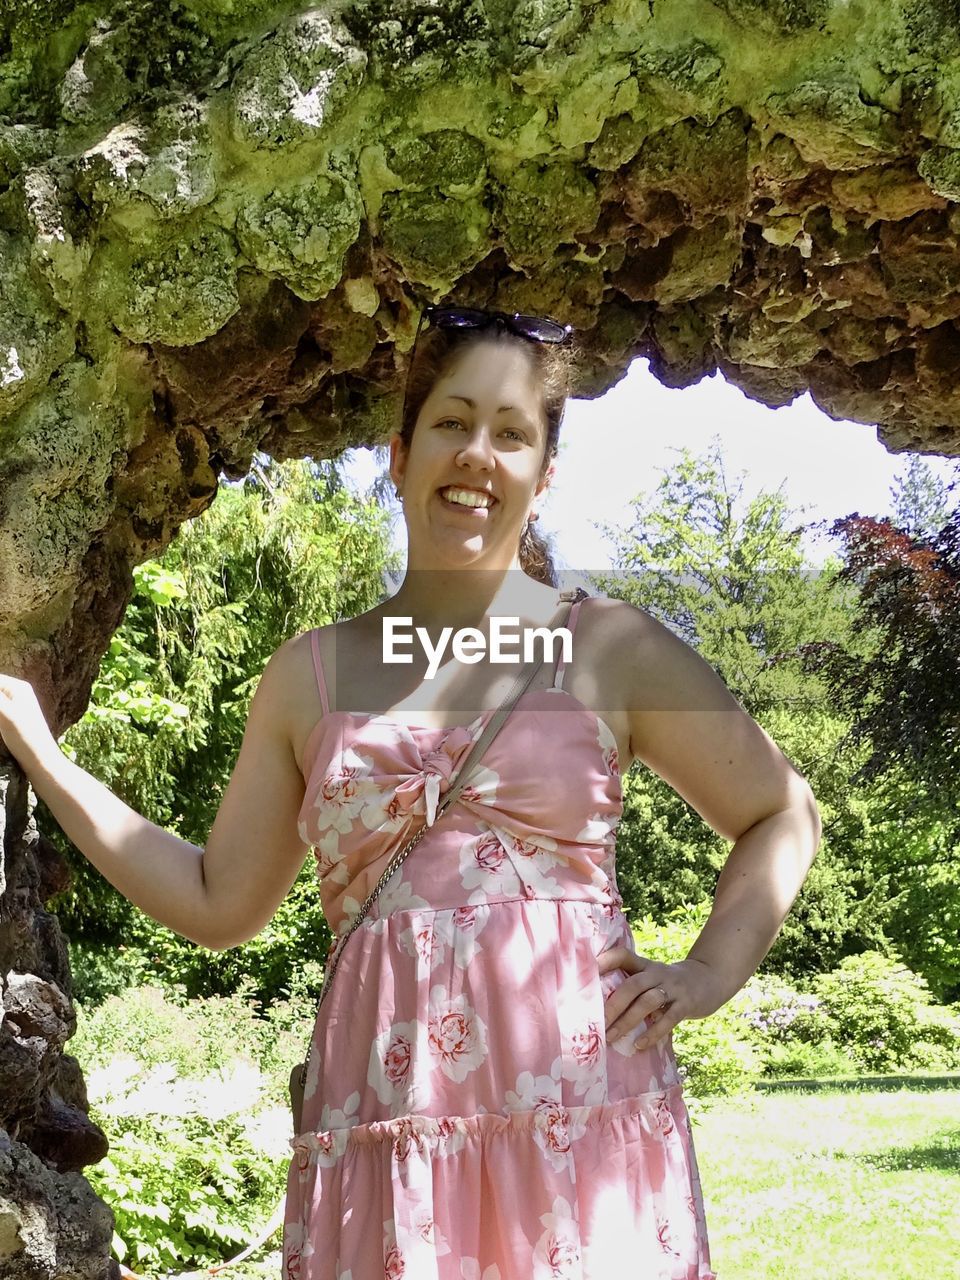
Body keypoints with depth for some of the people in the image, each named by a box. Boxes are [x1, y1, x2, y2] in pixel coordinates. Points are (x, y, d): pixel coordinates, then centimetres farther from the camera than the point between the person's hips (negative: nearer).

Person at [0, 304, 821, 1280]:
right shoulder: (310, 675, 11)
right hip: (383, 1118, 2)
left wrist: (712, 970, 0)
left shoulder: (609, 647, 5)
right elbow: (217, 903, 16)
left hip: (580, 1108, -1)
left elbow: (783, 814, 14)